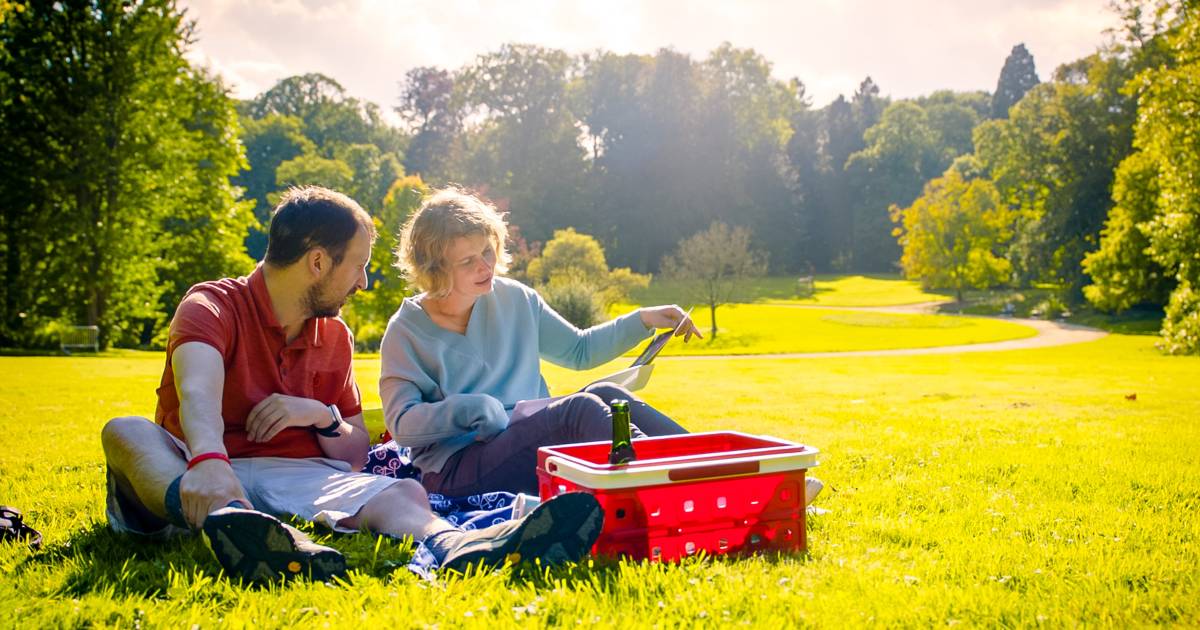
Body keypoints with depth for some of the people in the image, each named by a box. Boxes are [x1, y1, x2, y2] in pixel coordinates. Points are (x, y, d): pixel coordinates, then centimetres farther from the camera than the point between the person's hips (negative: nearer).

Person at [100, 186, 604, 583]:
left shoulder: (335, 337, 15)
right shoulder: (212, 306, -2)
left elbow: (357, 455, 15)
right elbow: (197, 393, -25)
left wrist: (322, 417, -8)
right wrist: (207, 460, -47)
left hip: (296, 478, 3)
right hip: (191, 468, -3)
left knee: (400, 494, -25)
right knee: (124, 432, -33)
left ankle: (458, 546, -63)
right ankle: (229, 522, -66)